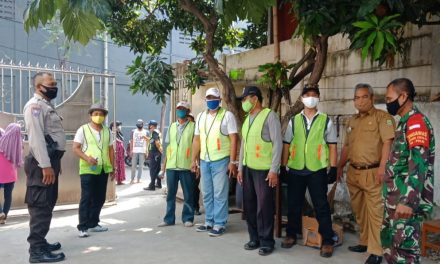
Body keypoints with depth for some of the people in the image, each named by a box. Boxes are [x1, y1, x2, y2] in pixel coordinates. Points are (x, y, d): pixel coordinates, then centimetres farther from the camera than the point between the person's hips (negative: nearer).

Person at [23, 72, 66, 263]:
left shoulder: (47, 105, 20)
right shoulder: (35, 105, -11)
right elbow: (36, 137, -20)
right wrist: (45, 165, -24)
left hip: (51, 160, 10)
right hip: (42, 163, -10)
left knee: (47, 204, 15)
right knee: (41, 206, -7)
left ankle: (40, 242, 26)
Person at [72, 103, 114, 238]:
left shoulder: (107, 131, 12)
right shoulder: (83, 129, -2)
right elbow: (75, 148, -6)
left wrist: (112, 168, 13)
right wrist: (87, 158, -22)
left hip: (103, 170, 5)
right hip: (88, 170, -5)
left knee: (99, 198, 10)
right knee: (86, 198, -5)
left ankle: (93, 224, 22)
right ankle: (82, 227, 2)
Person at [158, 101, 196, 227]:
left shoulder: (192, 126, -1)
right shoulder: (172, 126, 13)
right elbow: (169, 146, 15)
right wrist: (164, 162, 11)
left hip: (186, 165, -4)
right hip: (171, 165, 4)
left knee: (188, 194, 4)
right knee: (171, 193, 9)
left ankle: (188, 218, 14)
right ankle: (169, 219, 17)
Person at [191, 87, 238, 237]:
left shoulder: (227, 115, -5)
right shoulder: (201, 116, 12)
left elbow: (233, 139, -9)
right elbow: (196, 140, 16)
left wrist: (233, 162, -14)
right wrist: (194, 160, 14)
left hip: (221, 160, -6)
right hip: (204, 161, 6)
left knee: (220, 194, -1)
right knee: (207, 194, 14)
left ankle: (219, 224, 9)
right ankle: (209, 222, 25)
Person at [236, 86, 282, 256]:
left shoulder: (269, 116, -7)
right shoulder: (247, 119, 15)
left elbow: (277, 143, -11)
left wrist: (274, 170, -15)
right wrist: (240, 168, 15)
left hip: (264, 170, -7)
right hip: (248, 169, 7)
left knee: (264, 207, 1)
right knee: (249, 205, 11)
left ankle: (266, 242, 15)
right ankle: (254, 238, 25)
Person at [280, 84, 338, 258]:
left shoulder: (326, 121, 3)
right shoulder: (294, 121, 9)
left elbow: (332, 147, 3)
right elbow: (287, 145, 9)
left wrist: (333, 168, -3)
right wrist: (283, 167, 6)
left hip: (317, 170, -2)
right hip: (295, 170, 3)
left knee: (321, 206, 2)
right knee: (293, 204, 12)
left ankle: (327, 241, 13)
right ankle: (291, 235, 28)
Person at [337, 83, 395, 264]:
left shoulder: (382, 117, -5)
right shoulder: (352, 121, 16)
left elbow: (387, 142, -14)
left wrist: (382, 167, -22)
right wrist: (340, 167, 19)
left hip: (372, 172, -7)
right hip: (353, 172, 7)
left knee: (374, 212, -3)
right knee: (359, 211, 15)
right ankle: (365, 242, 30)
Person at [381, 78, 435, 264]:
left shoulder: (416, 121, -15)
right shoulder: (406, 122, 16)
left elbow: (419, 164, -25)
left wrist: (408, 201, -30)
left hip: (407, 201, -10)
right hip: (395, 199, 10)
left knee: (404, 248, -4)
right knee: (389, 242, 17)